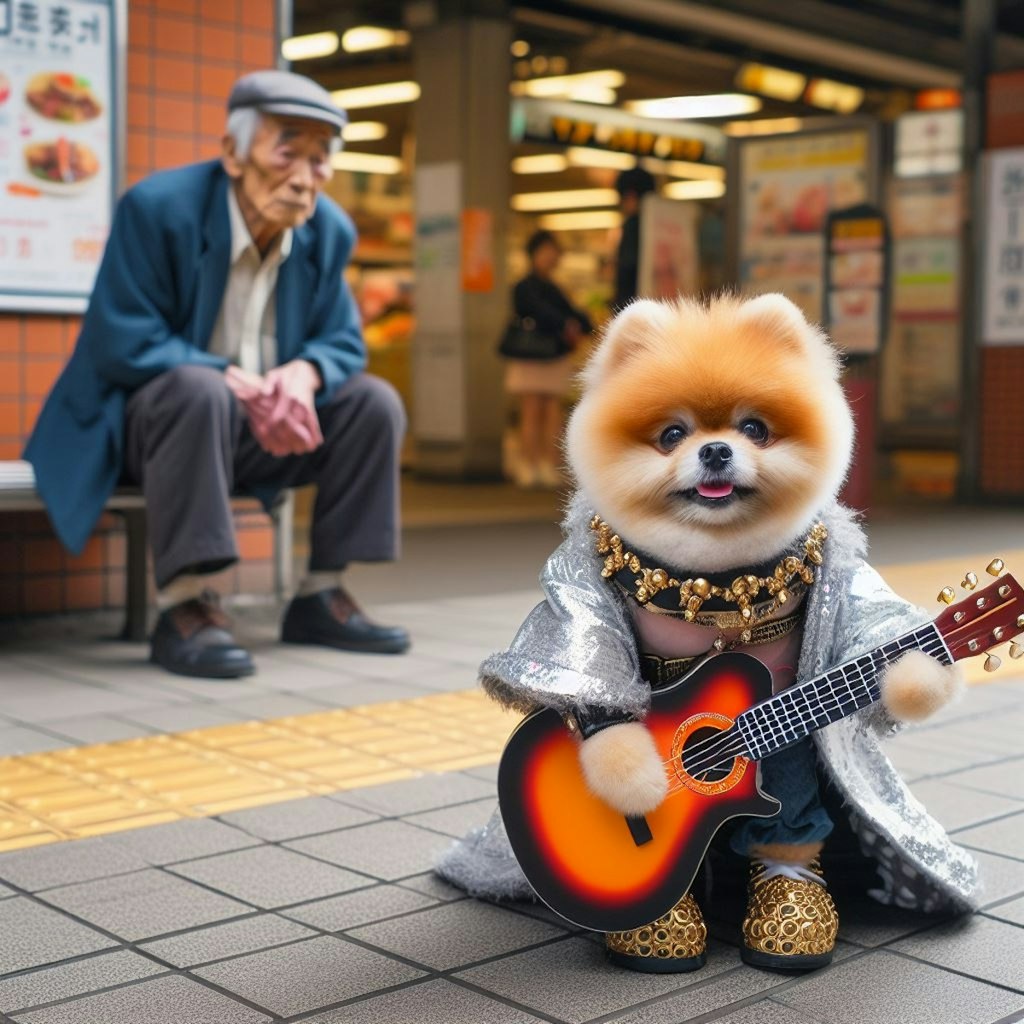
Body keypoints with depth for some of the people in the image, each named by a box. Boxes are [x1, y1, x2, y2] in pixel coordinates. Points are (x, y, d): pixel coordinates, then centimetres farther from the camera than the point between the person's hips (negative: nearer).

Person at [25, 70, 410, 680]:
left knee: (375, 403, -9)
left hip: (254, 427, 6)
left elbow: (343, 342, 3)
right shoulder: (157, 207, -19)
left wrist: (302, 374, -22)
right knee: (199, 390, -38)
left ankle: (321, 596, -4)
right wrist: (234, 382, -31)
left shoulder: (330, 230, -2)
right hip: (138, 420, -6)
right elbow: (121, 346, -22)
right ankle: (185, 607, -33)